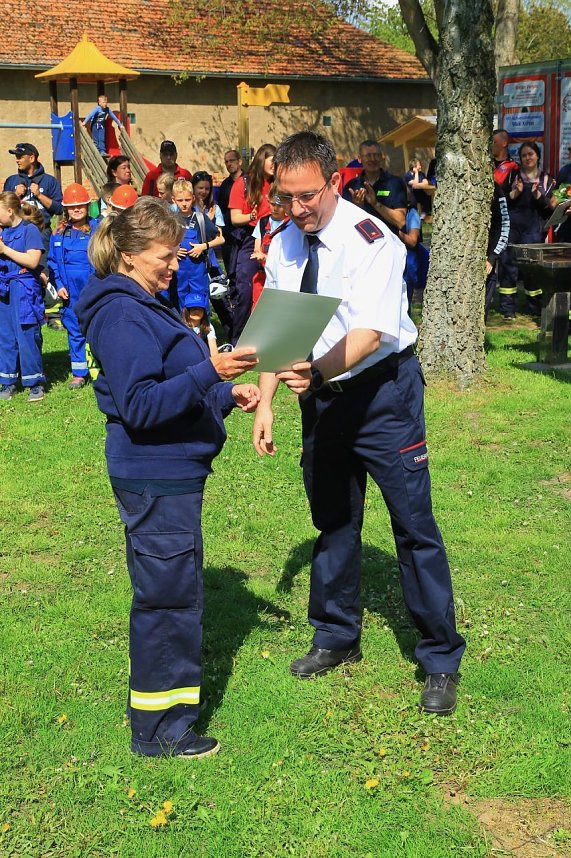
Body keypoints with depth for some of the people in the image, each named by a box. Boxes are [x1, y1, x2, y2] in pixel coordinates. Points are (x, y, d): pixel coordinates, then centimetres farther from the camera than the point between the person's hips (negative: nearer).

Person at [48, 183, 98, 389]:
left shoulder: (97, 229, -3)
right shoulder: (59, 233, 6)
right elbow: (53, 261, 10)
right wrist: (59, 285, 1)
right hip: (70, 292, 3)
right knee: (75, 331, 10)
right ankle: (79, 373, 19)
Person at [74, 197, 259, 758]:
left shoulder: (143, 307, 15)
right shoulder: (121, 315, -18)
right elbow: (140, 405, -25)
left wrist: (227, 395, 8)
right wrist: (209, 372, -31)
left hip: (168, 474, 11)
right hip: (155, 479, -11)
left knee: (170, 591, 20)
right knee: (168, 596, -2)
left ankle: (165, 690, 35)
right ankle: (159, 731, 10)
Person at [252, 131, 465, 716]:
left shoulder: (370, 240, -20)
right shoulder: (283, 246, 0)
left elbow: (369, 333, -31)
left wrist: (315, 371, -46)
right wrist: (265, 402, -4)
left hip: (382, 390, -6)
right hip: (321, 397, 6)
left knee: (413, 525, -1)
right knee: (332, 519, 17)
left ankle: (441, 661, 13)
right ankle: (337, 639, 35)